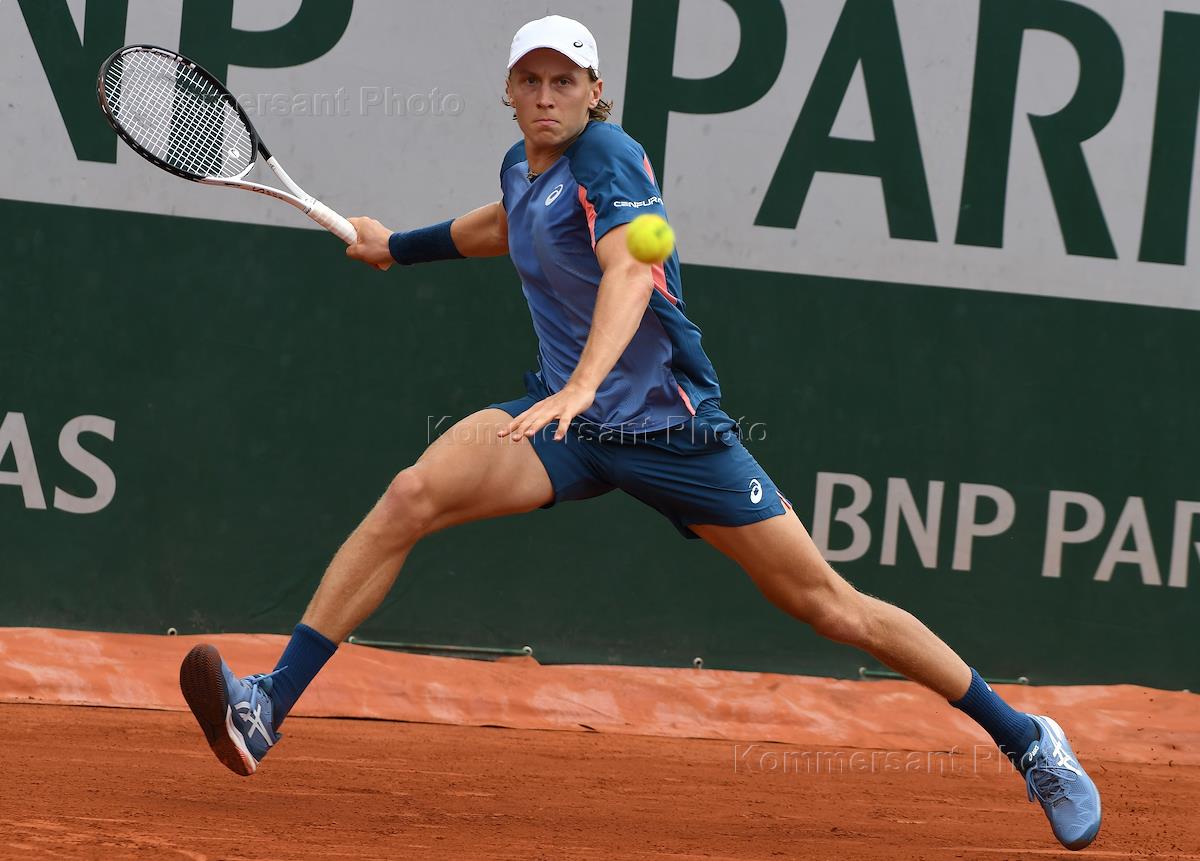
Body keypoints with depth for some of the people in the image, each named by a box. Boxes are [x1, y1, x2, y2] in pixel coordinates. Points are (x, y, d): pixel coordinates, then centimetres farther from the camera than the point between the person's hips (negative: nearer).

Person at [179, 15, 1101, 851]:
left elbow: (629, 270, -36)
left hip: (671, 426, -5)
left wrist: (583, 384, -52)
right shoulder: (522, 167, 6)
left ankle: (1027, 741, 13)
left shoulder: (609, 158, -17)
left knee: (831, 605, -3)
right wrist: (399, 245, 36)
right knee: (412, 495, -20)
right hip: (563, 416, 6)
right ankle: (264, 712, -21)